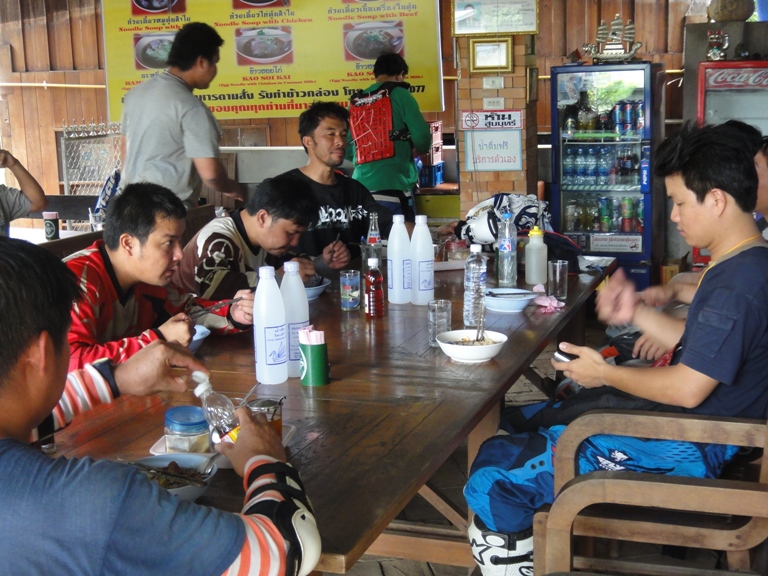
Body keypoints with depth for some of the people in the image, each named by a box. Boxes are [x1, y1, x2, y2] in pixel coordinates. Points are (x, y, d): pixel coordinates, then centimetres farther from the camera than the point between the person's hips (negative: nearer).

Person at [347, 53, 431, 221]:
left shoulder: (355, 103, 15)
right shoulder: (399, 95, 1)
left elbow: (348, 151, 19)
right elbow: (422, 139, -5)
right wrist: (415, 150, 16)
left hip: (360, 190, 5)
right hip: (393, 188, -5)